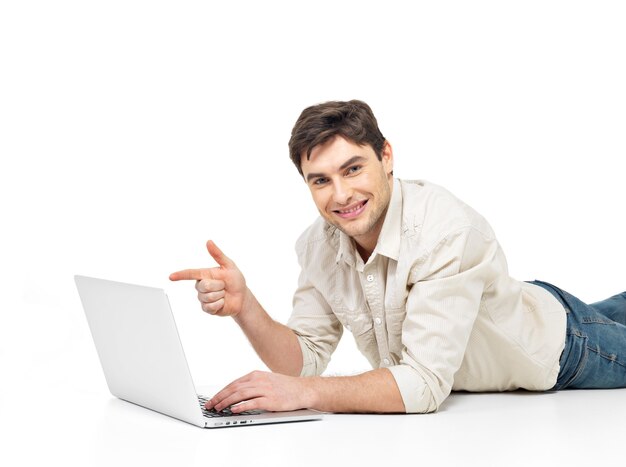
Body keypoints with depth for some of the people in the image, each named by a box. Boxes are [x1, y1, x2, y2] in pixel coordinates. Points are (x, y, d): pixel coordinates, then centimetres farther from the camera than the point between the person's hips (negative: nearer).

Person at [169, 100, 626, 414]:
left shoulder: (447, 229, -42)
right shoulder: (318, 245, -23)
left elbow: (425, 383, -45)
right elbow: (306, 358, -18)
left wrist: (301, 392, -51)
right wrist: (244, 306, -36)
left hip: (555, 346, -6)